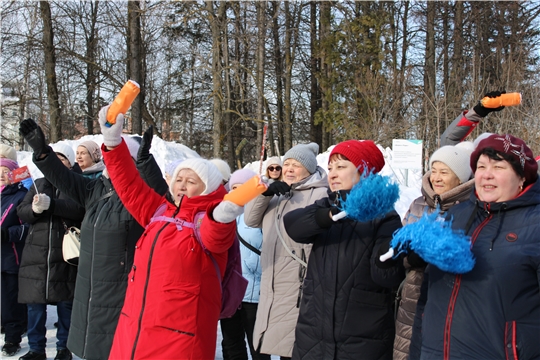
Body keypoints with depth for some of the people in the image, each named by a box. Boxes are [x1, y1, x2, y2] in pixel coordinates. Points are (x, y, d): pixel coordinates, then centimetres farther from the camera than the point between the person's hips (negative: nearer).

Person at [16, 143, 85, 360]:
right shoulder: (39, 185, 16)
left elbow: (79, 209, -17)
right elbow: (21, 212, 8)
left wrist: (50, 204, -26)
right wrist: (34, 208, -14)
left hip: (64, 254, -4)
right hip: (36, 253, 4)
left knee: (65, 303, 4)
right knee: (35, 304, 6)